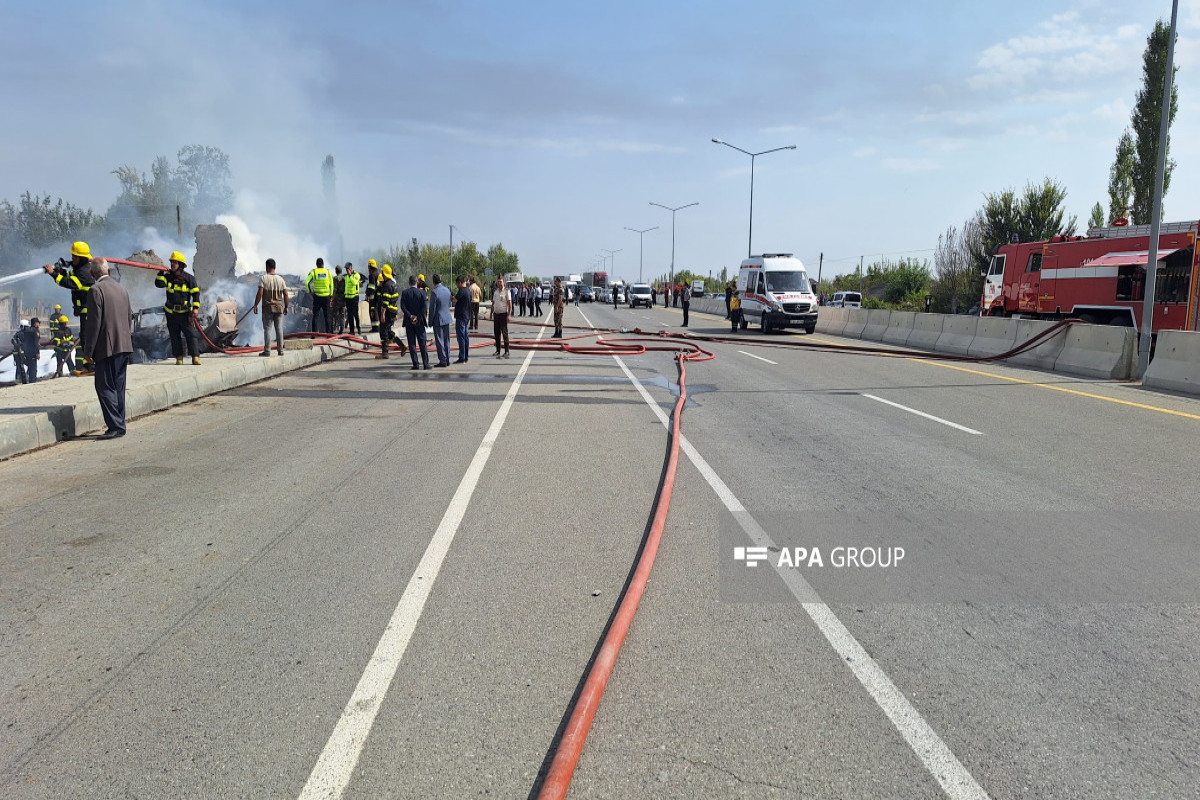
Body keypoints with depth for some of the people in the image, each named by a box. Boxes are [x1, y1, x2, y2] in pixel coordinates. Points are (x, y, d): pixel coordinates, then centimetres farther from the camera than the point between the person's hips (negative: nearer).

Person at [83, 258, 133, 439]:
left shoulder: (96, 290, -10)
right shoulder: (122, 289, 13)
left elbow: (94, 322, -14)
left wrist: (88, 351, -10)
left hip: (107, 348, -8)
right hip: (124, 346, 8)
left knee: (105, 387, -5)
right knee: (118, 387, 12)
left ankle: (115, 426, -9)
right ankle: (119, 425, 15)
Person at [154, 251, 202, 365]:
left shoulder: (189, 278, 0)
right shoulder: (168, 277, 7)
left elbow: (195, 293, 0)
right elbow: (159, 284, -9)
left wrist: (196, 307, -8)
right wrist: (161, 272, -11)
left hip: (185, 312, -3)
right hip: (171, 312, 3)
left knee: (190, 334, -7)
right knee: (174, 336, 5)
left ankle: (195, 357, -6)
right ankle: (179, 357, 11)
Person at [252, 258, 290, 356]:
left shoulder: (263, 278, -7)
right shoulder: (280, 279, 4)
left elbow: (260, 293, -14)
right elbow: (285, 294, 3)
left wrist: (255, 305, -7)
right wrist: (286, 307, 11)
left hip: (267, 308, -3)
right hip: (279, 307, 3)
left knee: (267, 329, 0)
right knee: (279, 329, 7)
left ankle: (267, 351, -1)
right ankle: (280, 350, 9)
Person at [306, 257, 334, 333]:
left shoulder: (313, 272, -3)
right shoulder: (328, 272, 1)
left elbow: (307, 282, -12)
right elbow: (331, 285, 3)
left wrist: (310, 291, -2)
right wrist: (331, 295, 9)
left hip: (317, 296, -1)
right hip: (326, 296, 1)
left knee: (315, 315, 3)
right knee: (326, 315, 10)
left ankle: (314, 332, -6)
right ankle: (328, 332, 11)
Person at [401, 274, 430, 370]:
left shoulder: (405, 293, -1)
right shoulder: (421, 292, -2)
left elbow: (403, 307, -9)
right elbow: (424, 307, -9)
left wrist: (410, 316, -8)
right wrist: (418, 317, -7)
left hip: (409, 322, 0)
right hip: (419, 322, 0)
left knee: (412, 344, 4)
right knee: (423, 343, 4)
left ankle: (415, 364, 2)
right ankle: (426, 364, 1)